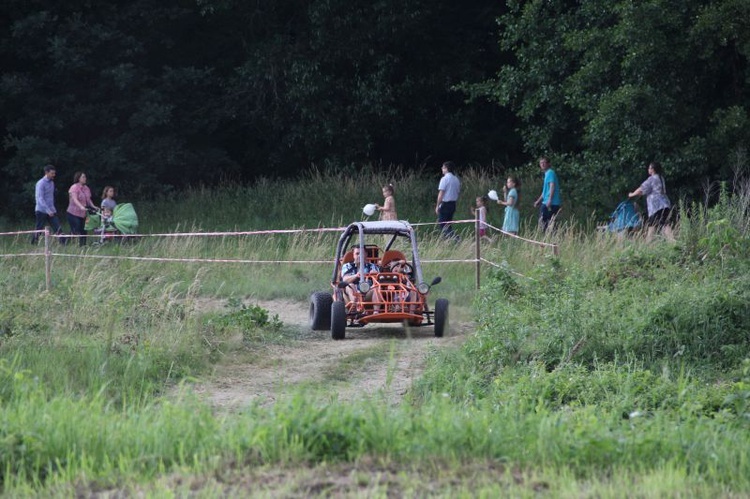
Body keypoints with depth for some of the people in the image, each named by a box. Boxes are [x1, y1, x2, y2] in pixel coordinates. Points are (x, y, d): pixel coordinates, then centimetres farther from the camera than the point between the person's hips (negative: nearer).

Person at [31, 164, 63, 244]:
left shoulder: (51, 182, 11)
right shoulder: (41, 183, -13)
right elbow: (40, 198, -19)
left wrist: (53, 209, 16)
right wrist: (48, 210, -24)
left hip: (51, 211, 7)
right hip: (42, 211, -7)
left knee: (58, 229, -4)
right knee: (38, 230, 2)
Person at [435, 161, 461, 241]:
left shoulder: (445, 179, -13)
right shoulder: (456, 179, 10)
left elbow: (441, 193, -15)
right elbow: (458, 192, 14)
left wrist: (437, 206, -11)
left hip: (445, 204, -8)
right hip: (453, 204, 8)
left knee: (442, 224, -3)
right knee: (448, 224, 17)